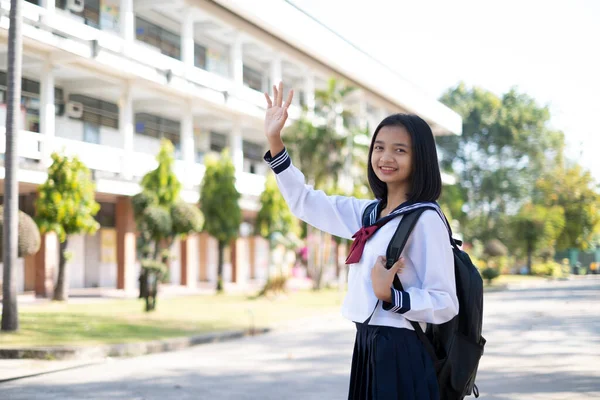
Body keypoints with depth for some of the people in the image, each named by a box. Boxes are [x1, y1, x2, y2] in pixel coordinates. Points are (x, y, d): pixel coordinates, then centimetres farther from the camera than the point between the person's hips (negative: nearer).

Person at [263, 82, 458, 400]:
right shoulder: (368, 213, 9)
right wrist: (274, 140, 13)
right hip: (367, 348, 7)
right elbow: (304, 202, 20)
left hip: (401, 354, -7)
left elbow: (445, 304, -13)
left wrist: (390, 296, -27)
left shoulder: (426, 220, -12)